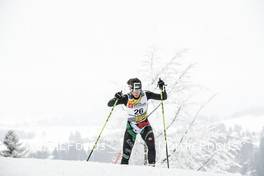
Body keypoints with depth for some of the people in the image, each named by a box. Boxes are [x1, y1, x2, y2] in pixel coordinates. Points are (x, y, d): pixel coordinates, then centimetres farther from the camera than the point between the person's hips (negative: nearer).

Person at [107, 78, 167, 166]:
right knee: (127, 151, -6)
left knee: (151, 144, -19)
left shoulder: (146, 95, -15)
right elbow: (109, 104, -23)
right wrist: (116, 98, -43)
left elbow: (163, 97, -10)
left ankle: (152, 166, -8)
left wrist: (162, 88, -29)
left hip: (145, 124, 1)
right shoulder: (126, 98, -21)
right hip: (131, 126, -1)